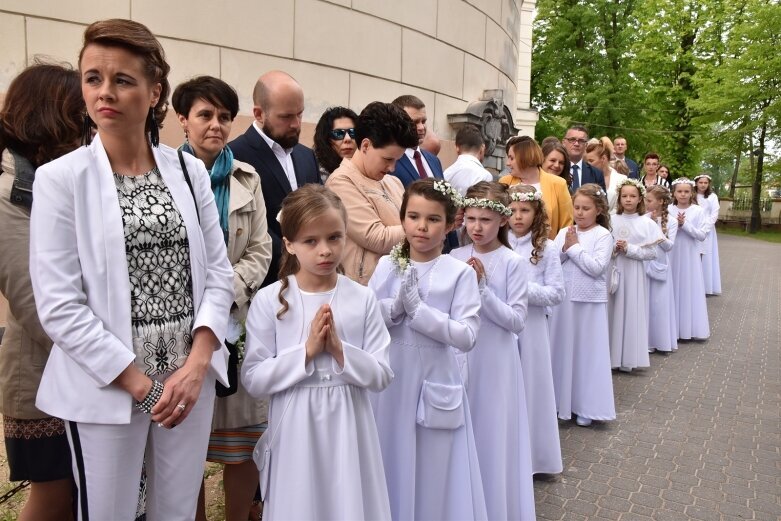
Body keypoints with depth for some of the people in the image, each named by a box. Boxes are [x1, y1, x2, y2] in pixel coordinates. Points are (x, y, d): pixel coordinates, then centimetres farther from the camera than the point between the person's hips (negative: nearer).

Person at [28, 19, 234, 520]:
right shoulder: (60, 178, -7)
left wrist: (197, 362, -10)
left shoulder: (190, 171, 2)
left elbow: (218, 272, 2)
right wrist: (139, 382, -12)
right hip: (106, 387, -2)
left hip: (190, 377, 3)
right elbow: (58, 306, -11)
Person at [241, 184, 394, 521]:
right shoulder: (269, 300, -7)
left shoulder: (362, 299, -3)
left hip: (348, 427, 1)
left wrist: (340, 350, -17)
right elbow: (253, 379, -9)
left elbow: (381, 376, -3)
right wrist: (307, 351, -18)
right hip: (295, 431, -1)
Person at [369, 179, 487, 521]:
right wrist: (394, 308, -19)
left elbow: (466, 336, -15)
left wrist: (418, 308, -20)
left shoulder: (460, 273, -7)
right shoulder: (386, 266, 2)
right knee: (391, 471, 15)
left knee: (433, 474, 10)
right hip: (388, 385, 3)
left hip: (434, 386, -2)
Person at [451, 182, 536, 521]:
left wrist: (482, 287, -20)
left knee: (493, 435, 7)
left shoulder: (513, 262, -9)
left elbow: (517, 320, -13)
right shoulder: (455, 258, 1)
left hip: (495, 360, -3)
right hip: (459, 358, 3)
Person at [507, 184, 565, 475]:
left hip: (531, 328, -1)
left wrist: (524, 288, -17)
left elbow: (557, 293, -6)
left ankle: (533, 454, 24)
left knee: (531, 386, 8)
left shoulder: (546, 248, -2)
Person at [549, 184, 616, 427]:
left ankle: (586, 405, 17)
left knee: (587, 351, 5)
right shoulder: (564, 233, 6)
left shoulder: (603, 235, -6)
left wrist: (575, 247, -12)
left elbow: (596, 267, -16)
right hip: (564, 299, 4)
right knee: (563, 349, 11)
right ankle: (562, 400, 25)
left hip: (590, 302, -4)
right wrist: (564, 249, -13)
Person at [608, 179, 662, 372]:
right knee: (613, 311, 5)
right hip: (613, 271, 1)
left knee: (632, 311, 3)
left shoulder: (647, 224, -2)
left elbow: (652, 253, -6)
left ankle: (628, 358, 13)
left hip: (634, 273, -1)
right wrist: (613, 249, -15)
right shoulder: (612, 220, 2)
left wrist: (629, 249, -15)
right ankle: (610, 355, 15)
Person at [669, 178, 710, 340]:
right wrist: (676, 225, -17)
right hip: (672, 256, 1)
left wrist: (685, 225, -17)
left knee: (690, 289, 4)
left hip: (690, 256, -1)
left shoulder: (698, 211, -4)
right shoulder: (668, 211, 0)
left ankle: (689, 326, 13)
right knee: (674, 289, 5)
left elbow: (702, 235, -9)